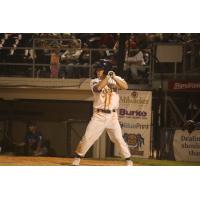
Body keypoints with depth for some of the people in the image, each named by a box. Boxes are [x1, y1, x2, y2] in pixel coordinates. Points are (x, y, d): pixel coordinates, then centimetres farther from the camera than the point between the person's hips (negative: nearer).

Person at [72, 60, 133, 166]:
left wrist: (114, 78, -22)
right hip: (99, 115, 0)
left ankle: (128, 160, 7)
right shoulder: (94, 81, 1)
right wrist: (107, 77, -20)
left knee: (118, 139, -4)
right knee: (87, 137, -4)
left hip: (112, 116, 0)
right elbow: (98, 87, -22)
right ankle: (77, 157, 8)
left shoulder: (116, 79, 4)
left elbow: (125, 86, -14)